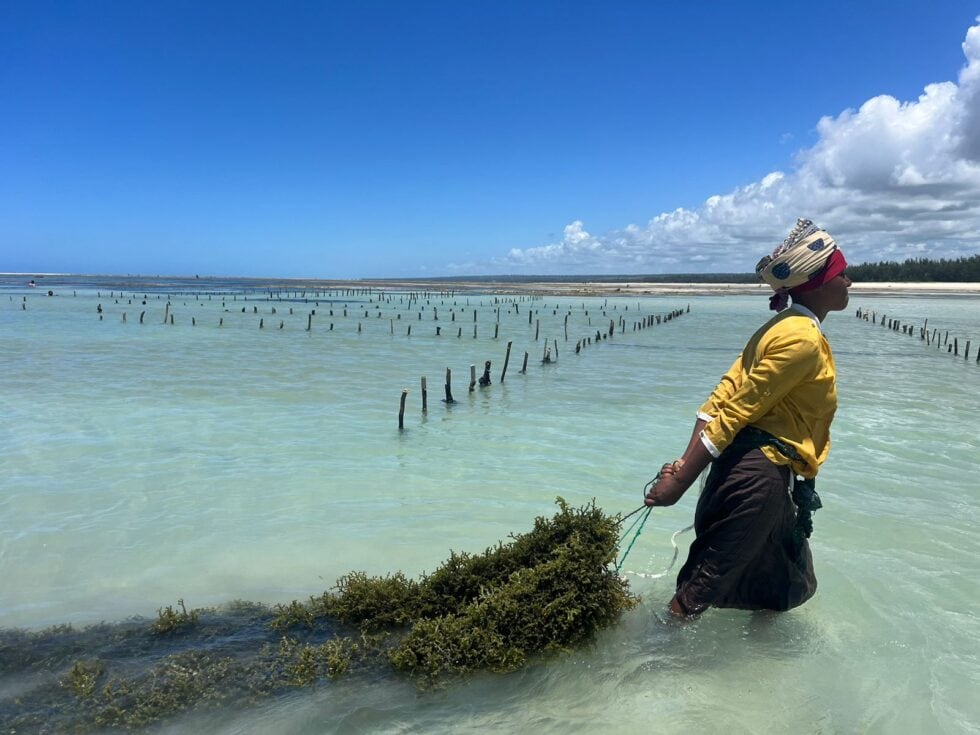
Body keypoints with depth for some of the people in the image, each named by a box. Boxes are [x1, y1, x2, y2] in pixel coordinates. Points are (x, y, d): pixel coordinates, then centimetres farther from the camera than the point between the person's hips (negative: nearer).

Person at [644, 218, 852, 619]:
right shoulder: (803, 339, -13)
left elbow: (724, 397, 7)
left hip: (747, 468, 10)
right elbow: (733, 410, -18)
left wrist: (685, 464, 0)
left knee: (794, 586, 24)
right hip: (762, 475, -10)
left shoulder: (782, 328, 17)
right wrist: (681, 481, -19)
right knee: (702, 590, 0)